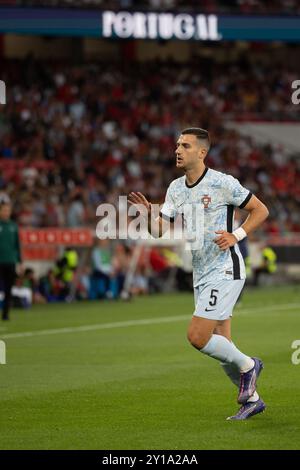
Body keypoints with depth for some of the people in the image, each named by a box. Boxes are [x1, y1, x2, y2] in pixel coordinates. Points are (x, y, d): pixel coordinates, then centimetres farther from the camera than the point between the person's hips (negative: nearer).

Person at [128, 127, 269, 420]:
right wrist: (148, 214, -14)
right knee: (221, 346, 9)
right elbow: (159, 231, 6)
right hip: (201, 275, 7)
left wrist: (236, 235, -16)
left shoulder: (222, 183, -11)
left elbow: (260, 210, -4)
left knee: (197, 336, -16)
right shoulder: (175, 188, 9)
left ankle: (247, 366, 6)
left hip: (225, 271, -7)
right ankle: (251, 399, 24)